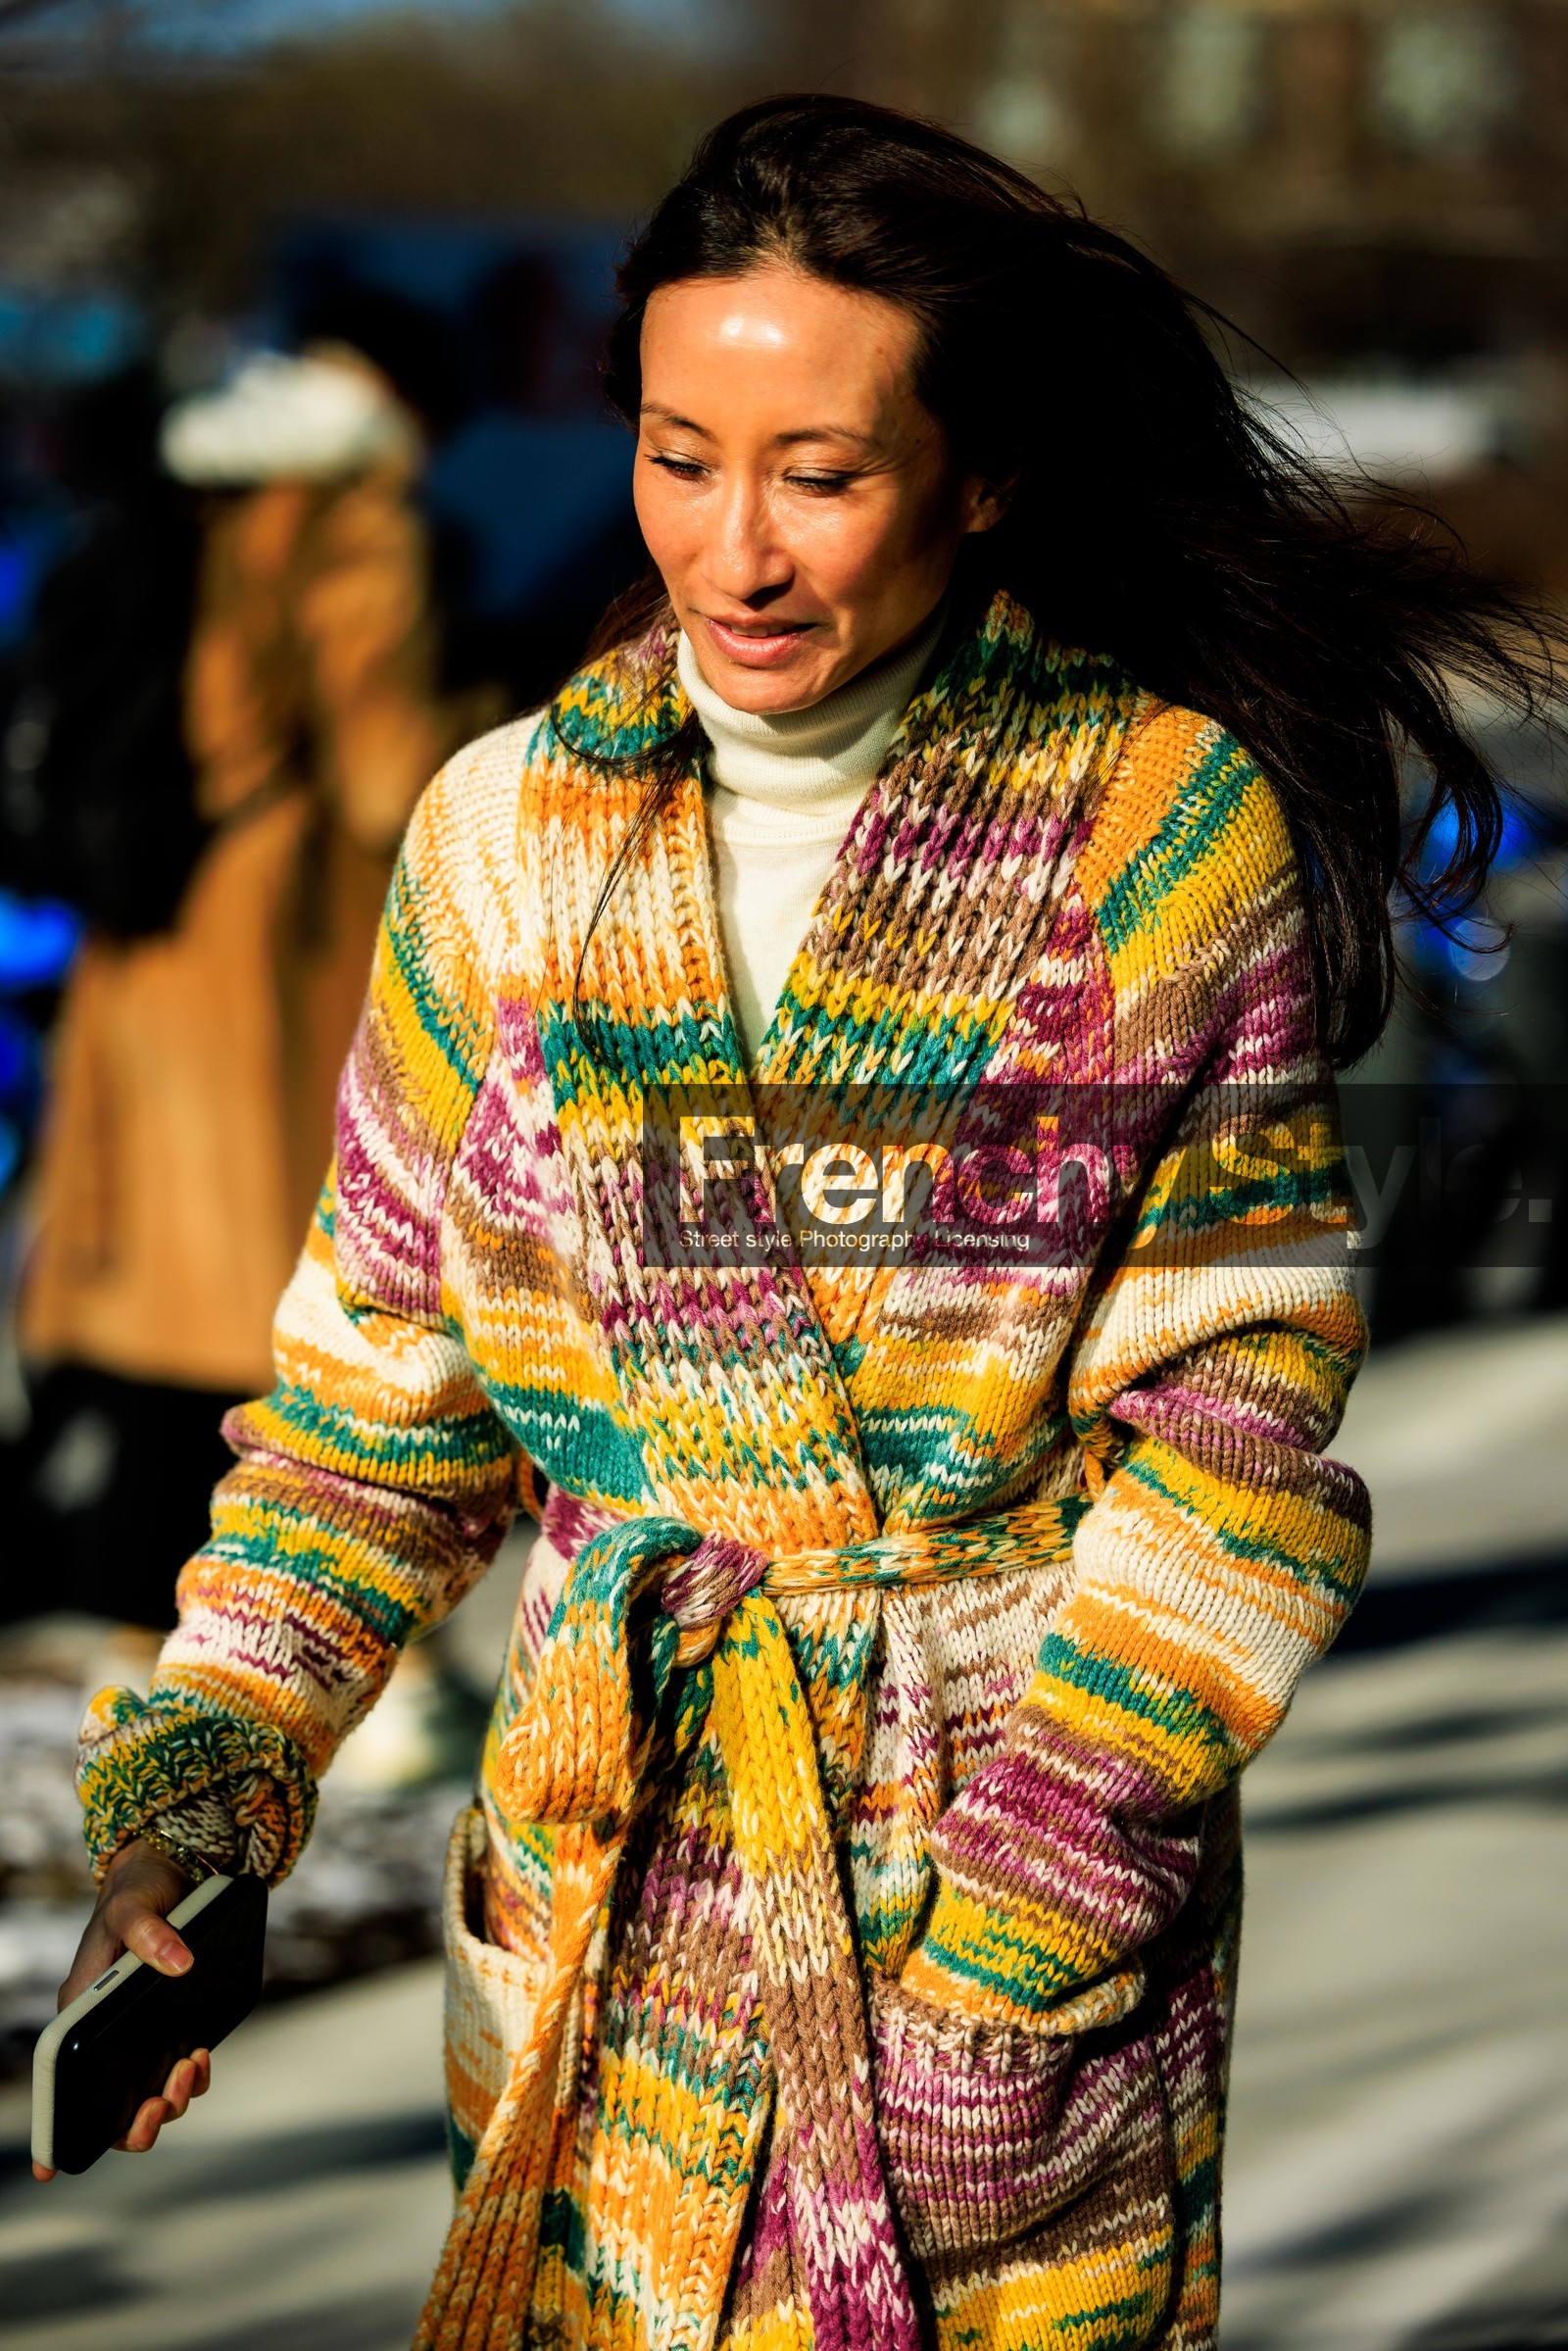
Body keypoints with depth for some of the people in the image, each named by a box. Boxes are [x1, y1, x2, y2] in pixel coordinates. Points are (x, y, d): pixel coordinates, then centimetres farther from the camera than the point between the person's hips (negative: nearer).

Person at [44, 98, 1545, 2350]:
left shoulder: (1166, 831, -10)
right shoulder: (510, 834, 0)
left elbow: (1238, 1406, -10)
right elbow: (383, 1362, 7)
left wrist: (1017, 1939, -17)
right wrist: (215, 1748, -8)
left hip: (1050, 1787, -2)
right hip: (614, 1866, 3)